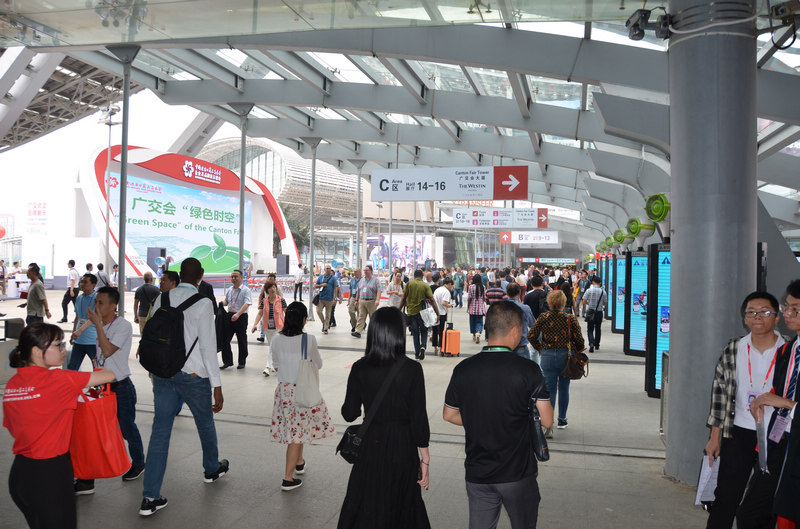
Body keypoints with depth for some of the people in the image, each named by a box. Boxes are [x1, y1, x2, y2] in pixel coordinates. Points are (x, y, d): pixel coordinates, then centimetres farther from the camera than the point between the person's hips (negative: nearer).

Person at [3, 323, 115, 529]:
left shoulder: (11, 385, 3)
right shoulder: (56, 379, -19)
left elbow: (13, 429, 13)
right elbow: (109, 375, -16)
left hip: (19, 472, 7)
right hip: (50, 475, -7)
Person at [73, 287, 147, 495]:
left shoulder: (123, 325, -16)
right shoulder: (101, 326, 7)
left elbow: (107, 351, -27)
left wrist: (98, 324, -25)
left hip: (121, 387, -7)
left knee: (127, 428, 8)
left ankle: (138, 463, 33)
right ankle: (86, 480, 10)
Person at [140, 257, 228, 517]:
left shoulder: (162, 298, 2)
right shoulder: (202, 303, -14)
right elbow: (208, 346, -15)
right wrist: (217, 386, -12)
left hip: (162, 372, 4)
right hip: (192, 374, -4)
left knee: (160, 430, 6)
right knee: (205, 423, 20)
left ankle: (150, 497, 7)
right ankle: (212, 469, 43)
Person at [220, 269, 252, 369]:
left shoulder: (246, 290, -9)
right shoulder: (229, 290, 11)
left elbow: (246, 304, -21)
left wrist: (237, 314, -34)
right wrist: (222, 303, -1)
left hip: (241, 316, -6)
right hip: (229, 315, 6)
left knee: (241, 340, 5)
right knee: (225, 339, 4)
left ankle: (242, 362, 19)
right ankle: (227, 361, 16)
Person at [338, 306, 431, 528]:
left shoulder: (360, 368, -10)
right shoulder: (412, 369, -15)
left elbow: (349, 413, -4)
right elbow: (419, 420, -13)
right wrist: (425, 459, -3)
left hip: (371, 446, 1)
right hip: (402, 447, -1)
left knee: (365, 511, 18)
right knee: (402, 507, 21)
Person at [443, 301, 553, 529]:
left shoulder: (463, 369, -6)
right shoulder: (528, 370, -15)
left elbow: (449, 415, 5)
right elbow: (547, 421, -10)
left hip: (477, 473, 3)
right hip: (518, 473, -2)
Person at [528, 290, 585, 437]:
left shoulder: (543, 318, -4)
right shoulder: (571, 318, -8)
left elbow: (531, 336, -3)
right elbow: (579, 339, -7)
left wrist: (540, 349, 12)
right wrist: (578, 351, 12)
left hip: (547, 356, 1)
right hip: (566, 356, 0)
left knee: (550, 389, 5)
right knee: (563, 388, 16)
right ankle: (562, 420, 27)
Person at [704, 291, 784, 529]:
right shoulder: (734, 349, 1)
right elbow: (719, 391, 6)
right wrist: (715, 436, 6)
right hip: (738, 434, 2)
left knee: (761, 509, 2)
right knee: (725, 500, 9)